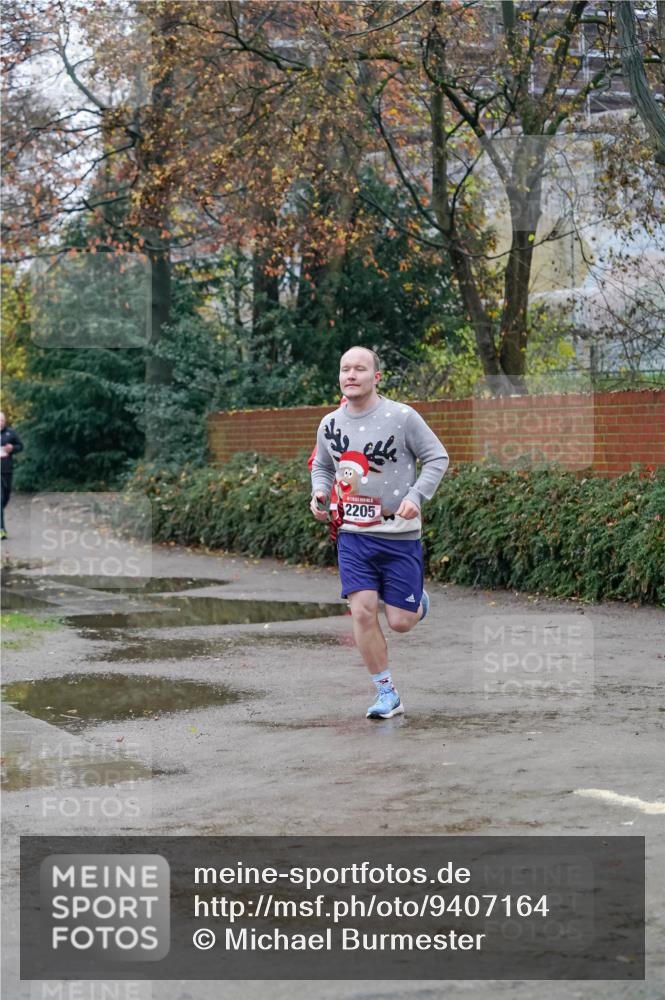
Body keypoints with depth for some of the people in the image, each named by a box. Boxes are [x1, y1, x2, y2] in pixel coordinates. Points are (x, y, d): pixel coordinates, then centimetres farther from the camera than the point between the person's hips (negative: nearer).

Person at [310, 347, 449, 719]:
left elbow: (437, 458, -3)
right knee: (362, 611, -9)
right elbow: (322, 466, 21)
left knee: (400, 621, -1)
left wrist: (416, 496, -16)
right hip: (353, 534, 3)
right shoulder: (330, 424, 3)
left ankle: (419, 602, 38)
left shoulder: (402, 417, -9)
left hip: (399, 534, -3)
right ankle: (387, 693, 4)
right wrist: (320, 493, 1)